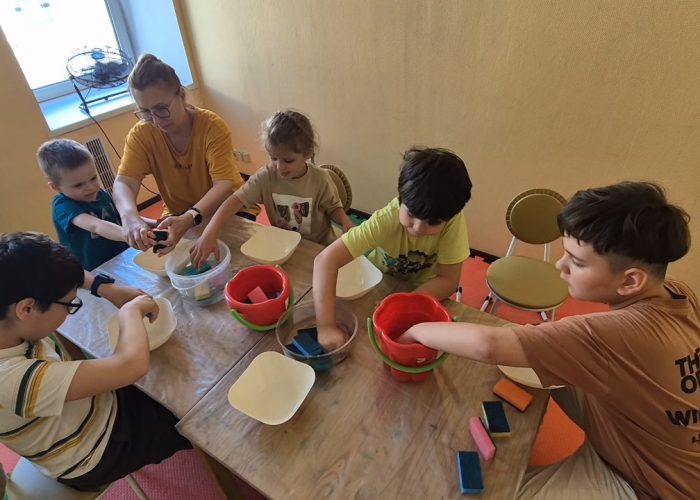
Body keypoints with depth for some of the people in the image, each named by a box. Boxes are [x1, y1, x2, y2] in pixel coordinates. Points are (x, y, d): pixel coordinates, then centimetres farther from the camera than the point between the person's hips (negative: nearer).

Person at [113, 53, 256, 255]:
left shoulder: (212, 126, -21)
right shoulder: (140, 134, -10)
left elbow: (224, 185, -30)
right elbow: (124, 183, -20)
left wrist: (188, 219, -47)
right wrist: (129, 216, -44)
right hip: (178, 214, 3)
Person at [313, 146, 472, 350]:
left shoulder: (454, 223, -30)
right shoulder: (385, 220, -34)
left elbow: (448, 280, -22)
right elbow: (326, 260, -40)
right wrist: (326, 326, -48)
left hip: (424, 290, 0)